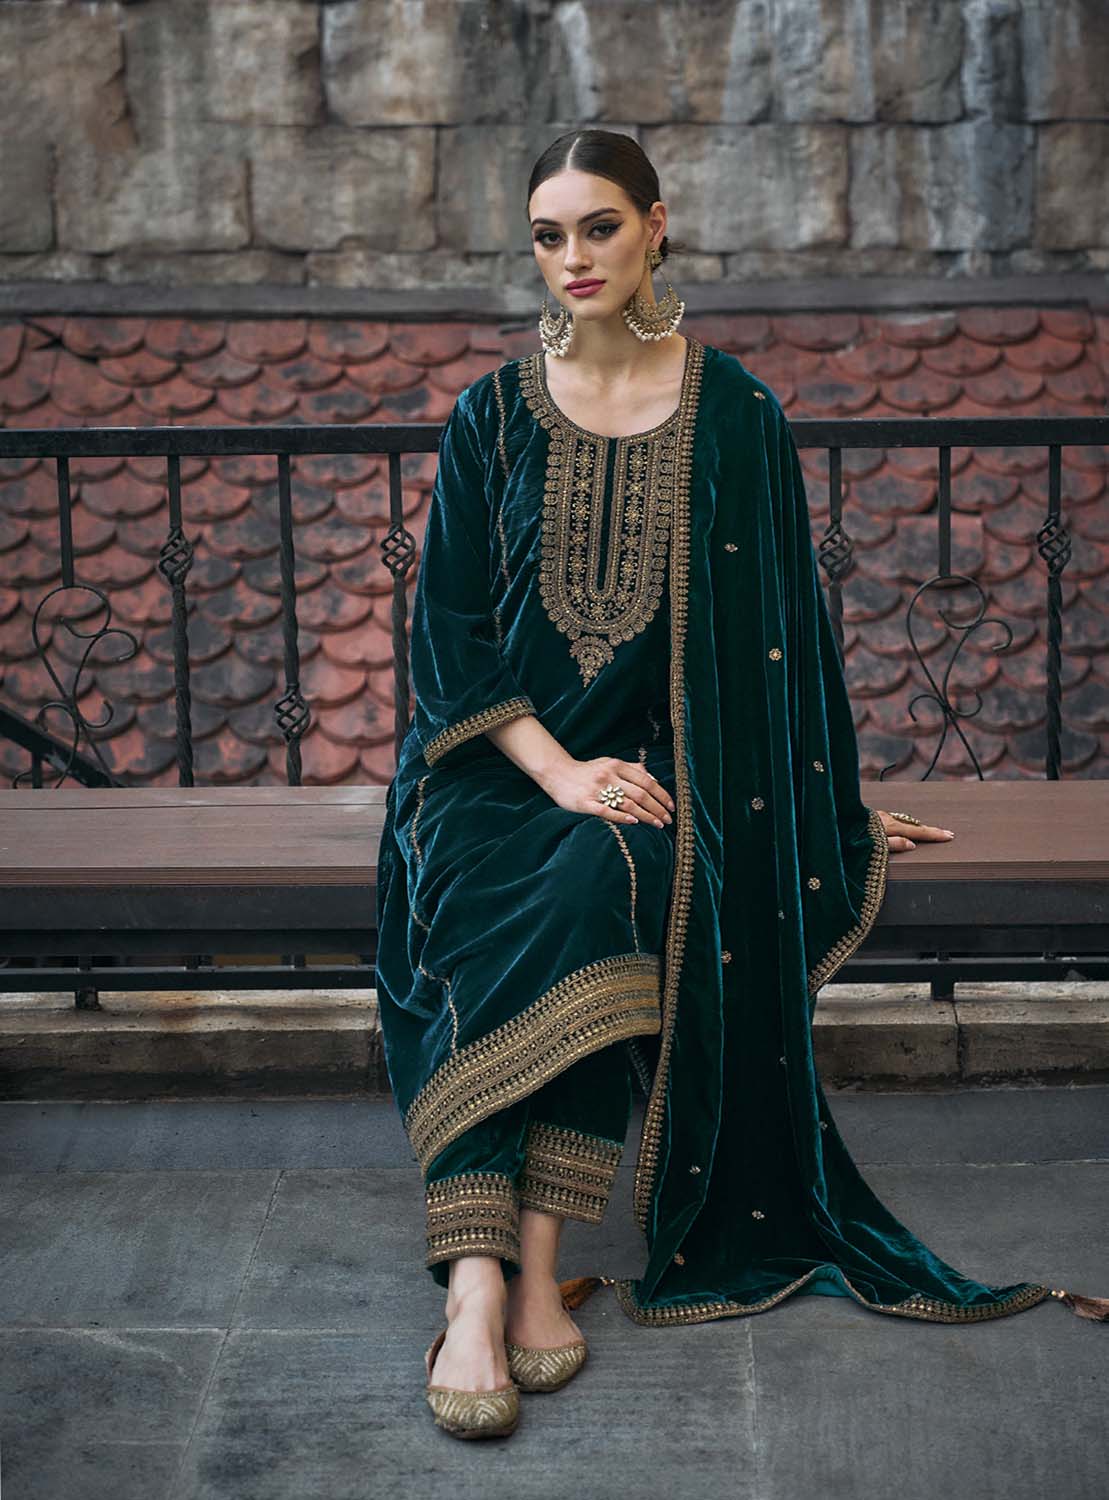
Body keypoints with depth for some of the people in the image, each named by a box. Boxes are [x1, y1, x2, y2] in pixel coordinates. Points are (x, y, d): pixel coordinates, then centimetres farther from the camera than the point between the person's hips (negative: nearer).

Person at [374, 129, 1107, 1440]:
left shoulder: (735, 416, 6)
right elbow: (449, 626, 0)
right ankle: (482, 1287, -35)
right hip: (502, 753, 1)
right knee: (483, 921, -30)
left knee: (595, 894, -33)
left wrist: (834, 803, 12)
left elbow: (782, 624, 11)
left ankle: (530, 1271, -31)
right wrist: (558, 770, -13)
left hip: (661, 756, -1)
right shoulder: (493, 417, 7)